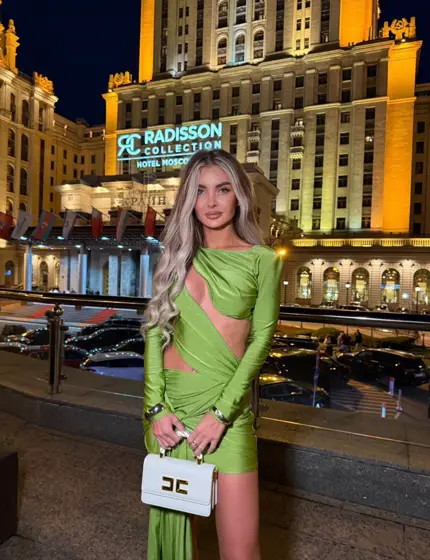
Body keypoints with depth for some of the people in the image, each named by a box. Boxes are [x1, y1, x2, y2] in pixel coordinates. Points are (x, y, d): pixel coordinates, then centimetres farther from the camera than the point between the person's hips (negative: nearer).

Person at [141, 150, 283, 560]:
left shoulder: (261, 261, -1)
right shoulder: (176, 257, 7)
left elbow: (261, 339, -6)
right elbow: (155, 331, 2)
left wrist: (221, 413, -12)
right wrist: (156, 407, -7)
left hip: (227, 404, -2)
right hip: (169, 400, 3)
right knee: (172, 516, 17)